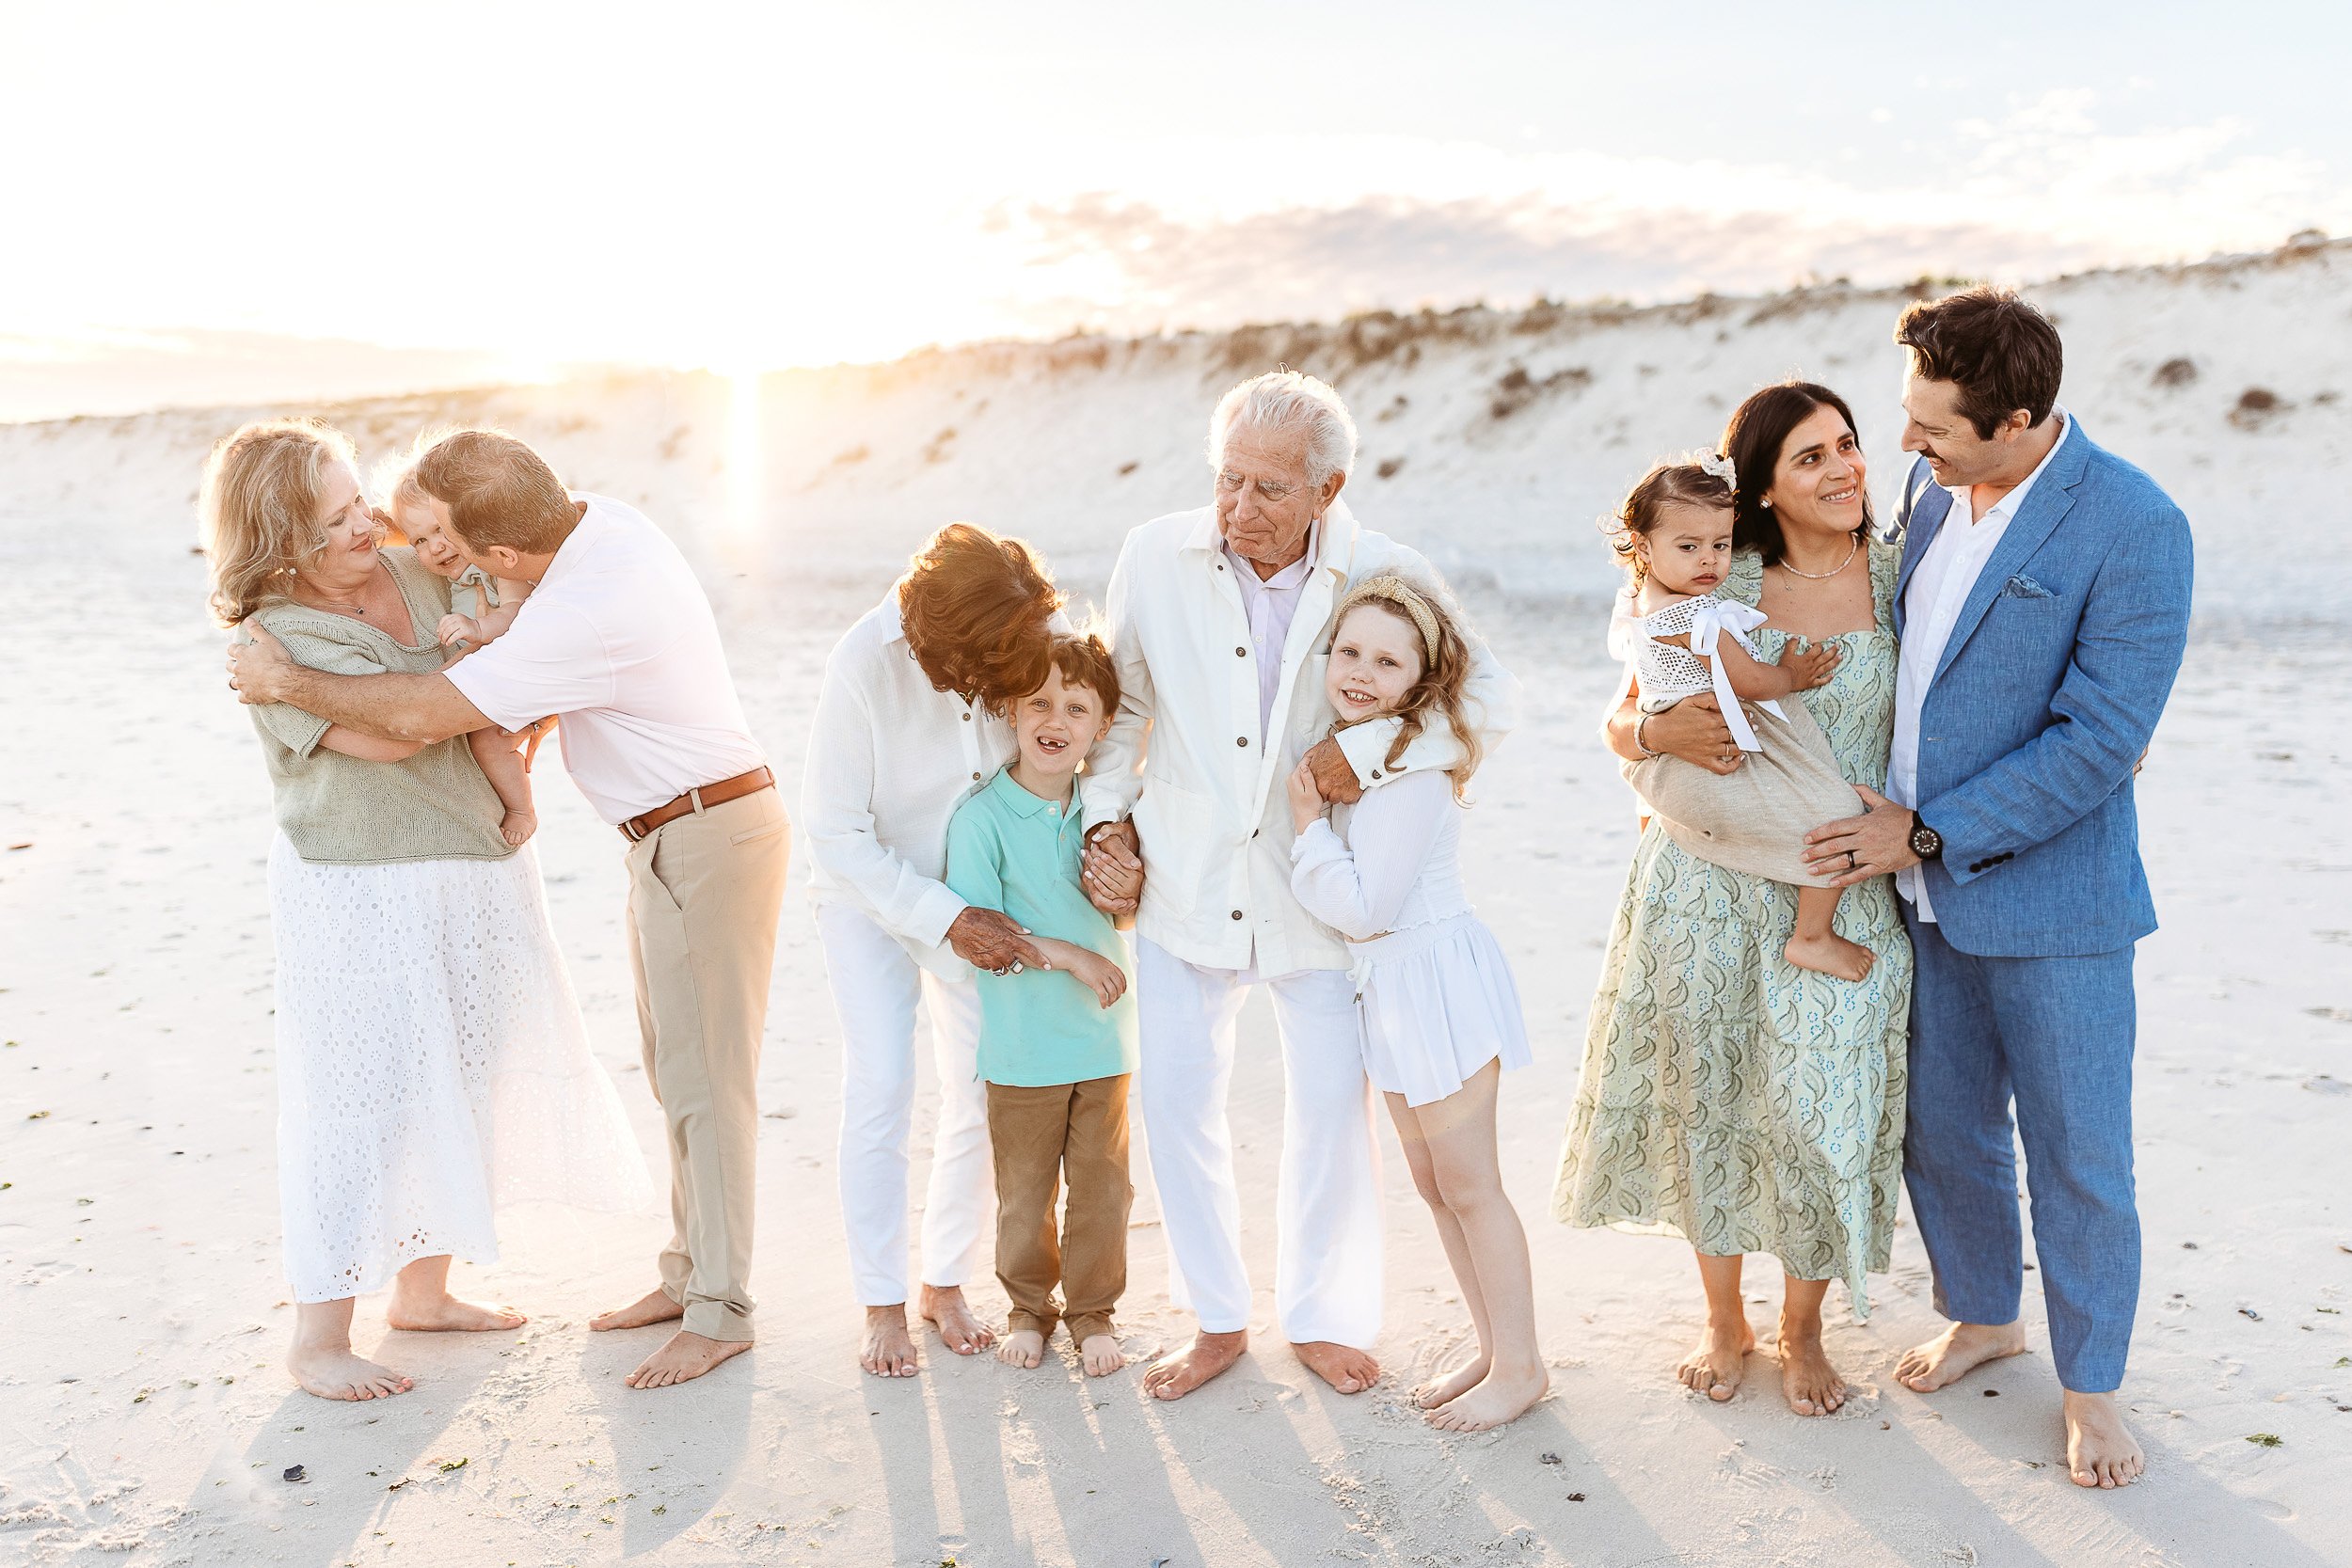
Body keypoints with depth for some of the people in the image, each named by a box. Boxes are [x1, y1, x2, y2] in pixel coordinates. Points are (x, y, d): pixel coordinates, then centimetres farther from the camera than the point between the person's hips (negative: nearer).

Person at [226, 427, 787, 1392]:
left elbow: (423, 715, -25)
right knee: (675, 1071, 16)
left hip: (704, 840, -10)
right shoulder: (601, 520, 0)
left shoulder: (589, 614, -29)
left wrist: (284, 683, -11)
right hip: (675, 838, 10)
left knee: (704, 1078, -2)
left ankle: (719, 1312, 10)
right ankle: (688, 1271, 28)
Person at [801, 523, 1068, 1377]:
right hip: (874, 892, -3)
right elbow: (836, 831, -22)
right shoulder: (864, 663, -30)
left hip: (983, 897, 3)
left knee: (985, 1094, 3)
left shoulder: (1046, 639, -22)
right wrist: (945, 918, -25)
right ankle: (881, 1305, 13)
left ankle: (945, 1282, 24)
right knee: (880, 1091, -6)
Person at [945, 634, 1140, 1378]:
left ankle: (1092, 1309, 30)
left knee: (1102, 1182, 11)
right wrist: (1068, 955, -20)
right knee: (1025, 1186, 11)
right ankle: (1030, 1304, 33)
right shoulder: (982, 816, -13)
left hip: (1102, 1033, 4)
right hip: (1023, 1044, -3)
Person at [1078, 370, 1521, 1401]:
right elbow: (1119, 701, 8)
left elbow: (1492, 699, -10)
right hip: (1186, 882, 1)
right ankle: (1217, 1318, 27)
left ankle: (1322, 1316, 31)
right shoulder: (1156, 559, -6)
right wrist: (1107, 819, 2)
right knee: (1176, 1096, 6)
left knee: (1331, 1103, 8)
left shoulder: (1384, 577, -11)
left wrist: (1372, 746, -21)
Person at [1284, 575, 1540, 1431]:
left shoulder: (1412, 772, -22)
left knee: (1469, 1185, 1)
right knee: (1431, 1183, 16)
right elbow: (1348, 908, 13)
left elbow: (1361, 907, -23)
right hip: (1389, 988, 10)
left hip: (1437, 980, -9)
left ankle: (1520, 1366, 17)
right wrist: (1313, 808, 3)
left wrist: (1307, 821, -16)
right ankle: (1492, 1349, 29)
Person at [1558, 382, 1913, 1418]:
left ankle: (1801, 1331, 27)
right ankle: (1723, 1320, 31)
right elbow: (1621, 722, 4)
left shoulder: (1899, 582, 0)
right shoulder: (1716, 584, 0)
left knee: (1819, 1108, 1)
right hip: (1707, 883, 1)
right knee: (1707, 1095, 9)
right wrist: (1662, 732, -18)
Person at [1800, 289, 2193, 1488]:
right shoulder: (1930, 487, 2)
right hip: (1922, 887, 6)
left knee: (2077, 1155, 8)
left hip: (2050, 898, -6)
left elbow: (2101, 738, -20)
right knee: (1940, 1130, 18)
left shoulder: (2136, 530, -19)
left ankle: (2091, 1386, 28)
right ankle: (1984, 1316, 42)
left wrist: (1928, 831, -17)